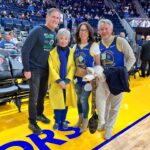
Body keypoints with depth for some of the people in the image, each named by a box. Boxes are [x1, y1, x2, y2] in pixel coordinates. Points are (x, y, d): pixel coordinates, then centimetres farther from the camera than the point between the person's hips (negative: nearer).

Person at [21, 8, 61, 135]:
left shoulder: (54, 34, 4)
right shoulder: (37, 31, -14)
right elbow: (25, 50, -16)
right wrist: (27, 69, -17)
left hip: (46, 69, 6)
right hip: (35, 69, -6)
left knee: (42, 93, 18)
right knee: (34, 96, 0)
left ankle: (39, 114, 38)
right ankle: (32, 122, 15)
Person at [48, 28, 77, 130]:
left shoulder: (72, 52, 1)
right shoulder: (52, 52, -3)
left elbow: (73, 67, -5)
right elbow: (52, 68, -8)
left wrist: (67, 80, -16)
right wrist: (59, 80, -18)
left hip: (68, 82, 2)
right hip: (56, 83, -1)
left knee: (66, 102, 10)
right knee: (57, 102, 4)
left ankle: (63, 121, 28)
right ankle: (57, 121, 22)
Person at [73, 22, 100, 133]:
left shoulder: (94, 46, -7)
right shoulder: (75, 46, 5)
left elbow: (98, 63, -6)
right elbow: (73, 62, 11)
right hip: (78, 77, 4)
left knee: (84, 99, -1)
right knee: (79, 99, 13)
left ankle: (85, 121, 22)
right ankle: (80, 119, 33)